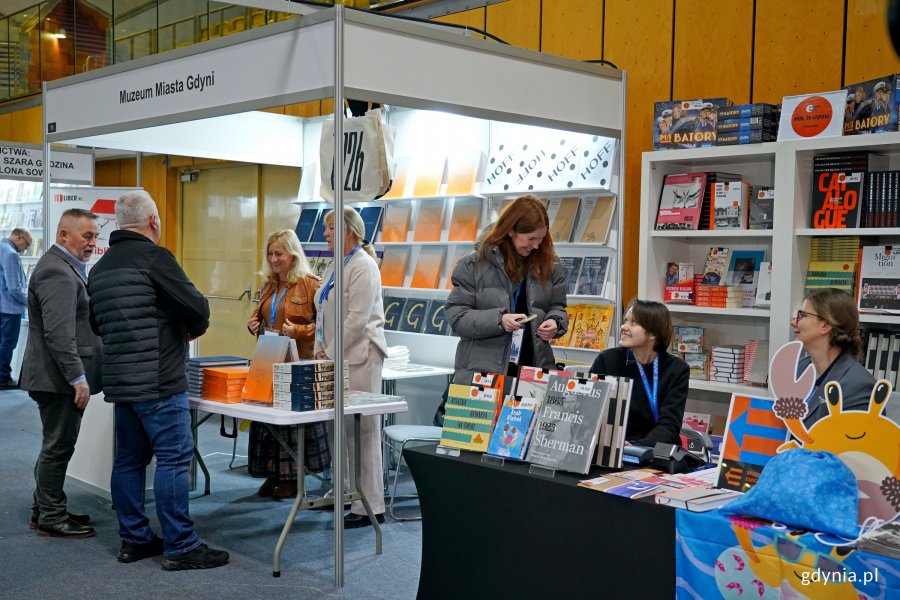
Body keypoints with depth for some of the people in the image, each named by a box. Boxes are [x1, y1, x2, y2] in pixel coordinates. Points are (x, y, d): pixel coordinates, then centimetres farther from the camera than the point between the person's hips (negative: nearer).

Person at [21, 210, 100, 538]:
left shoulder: (65, 266, 15)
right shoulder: (57, 272, -19)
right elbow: (59, 334, -25)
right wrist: (78, 379, -23)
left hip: (60, 376, 11)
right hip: (60, 378, -11)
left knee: (56, 445, 17)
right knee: (58, 446, -1)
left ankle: (45, 509, 28)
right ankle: (51, 518, 9)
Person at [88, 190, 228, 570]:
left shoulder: (100, 268, 13)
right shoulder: (154, 257, -12)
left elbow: (97, 324, 22)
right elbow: (196, 307, -16)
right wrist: (196, 328, 5)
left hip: (119, 380, 9)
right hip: (158, 382, -8)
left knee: (129, 460, 13)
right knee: (173, 460, -4)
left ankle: (134, 540, 20)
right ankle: (180, 548, -1)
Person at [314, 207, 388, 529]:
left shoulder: (363, 267, -11)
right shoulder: (335, 267, 19)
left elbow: (356, 319, -17)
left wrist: (330, 355, -14)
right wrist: (321, 351, 10)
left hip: (359, 356, -9)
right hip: (336, 357, 9)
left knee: (361, 430, -7)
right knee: (339, 427, 9)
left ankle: (370, 507, -3)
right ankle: (343, 491, 19)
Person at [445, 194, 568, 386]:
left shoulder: (549, 264, 6)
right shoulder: (474, 263, -4)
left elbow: (557, 307, 15)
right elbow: (456, 316, -6)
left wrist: (555, 322, -8)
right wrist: (498, 320, -20)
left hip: (533, 369, 3)